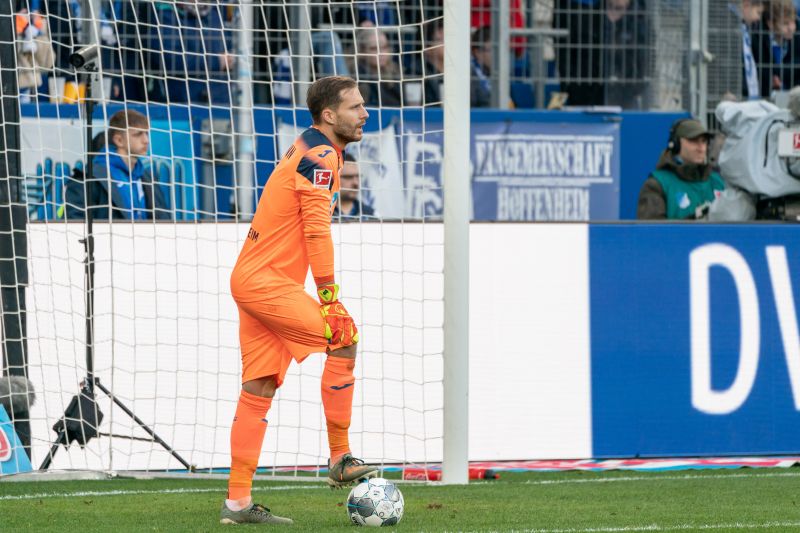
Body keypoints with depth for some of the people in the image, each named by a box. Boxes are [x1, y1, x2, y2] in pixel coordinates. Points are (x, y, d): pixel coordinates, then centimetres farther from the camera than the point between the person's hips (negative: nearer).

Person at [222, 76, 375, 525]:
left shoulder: (314, 150, 19)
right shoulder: (320, 155, -13)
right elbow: (317, 230, -19)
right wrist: (329, 297, -20)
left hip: (254, 278, 10)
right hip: (265, 281, -10)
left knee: (259, 390, 7)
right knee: (344, 338, -15)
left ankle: (238, 501, 6)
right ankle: (341, 461, -11)